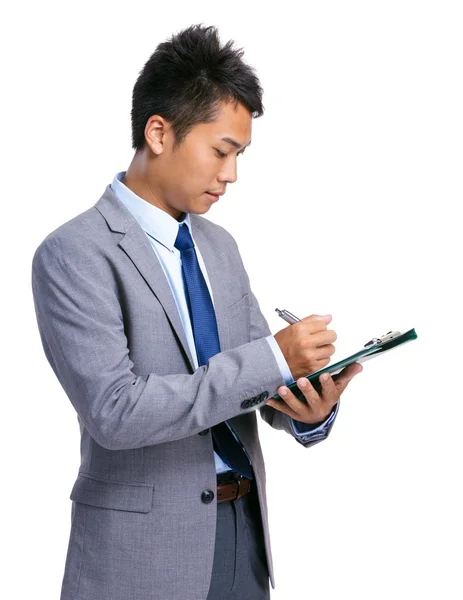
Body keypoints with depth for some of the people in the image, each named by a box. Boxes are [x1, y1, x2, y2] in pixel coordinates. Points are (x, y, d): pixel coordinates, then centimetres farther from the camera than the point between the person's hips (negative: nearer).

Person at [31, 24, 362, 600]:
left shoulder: (220, 245, 9)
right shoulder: (73, 255, -14)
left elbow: (260, 380, 10)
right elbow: (113, 410, -23)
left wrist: (310, 410, -13)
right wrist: (271, 359, -25)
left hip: (245, 531, 6)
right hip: (145, 550, -6)